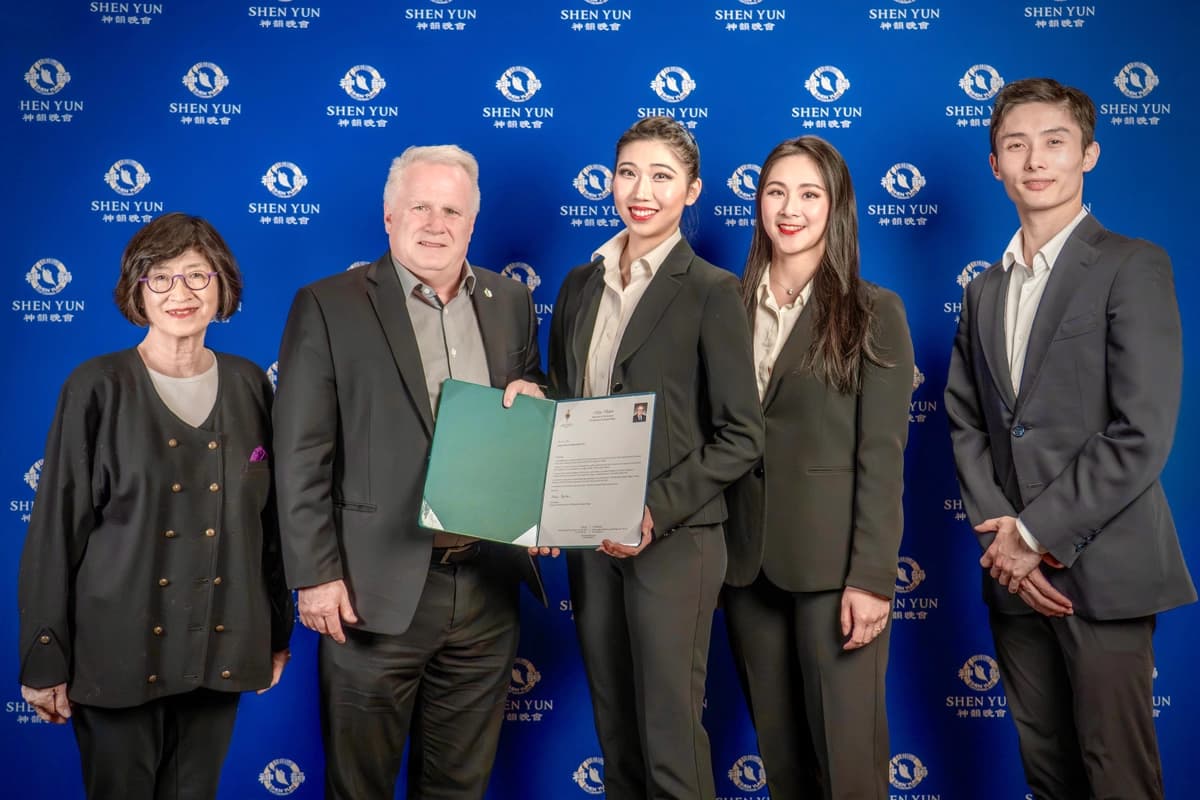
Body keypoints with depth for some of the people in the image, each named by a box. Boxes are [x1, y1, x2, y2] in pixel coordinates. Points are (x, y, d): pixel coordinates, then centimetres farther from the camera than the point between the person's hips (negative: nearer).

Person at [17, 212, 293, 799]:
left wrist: (278, 631, 11)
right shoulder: (98, 387, -5)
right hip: (119, 647, -3)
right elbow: (56, 525, -5)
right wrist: (45, 660, -6)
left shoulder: (248, 384, 4)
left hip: (220, 647, 3)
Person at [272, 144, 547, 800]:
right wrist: (316, 576, -10)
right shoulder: (328, 307, -4)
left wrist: (533, 403, -6)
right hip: (377, 591, -4)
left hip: (487, 590, 4)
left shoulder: (512, 303, 9)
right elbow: (302, 456, -7)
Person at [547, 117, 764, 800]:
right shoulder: (581, 284, 9)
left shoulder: (711, 291, -7)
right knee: (614, 728, 16)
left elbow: (742, 436, -10)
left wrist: (656, 511, -19)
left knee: (670, 737, 3)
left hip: (673, 538, -5)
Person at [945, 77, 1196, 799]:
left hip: (1102, 569, -5)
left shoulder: (1133, 267, -5)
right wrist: (1002, 534, -6)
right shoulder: (985, 290, 15)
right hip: (1016, 574, 6)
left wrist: (1036, 532, -13)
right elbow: (967, 424, 9)